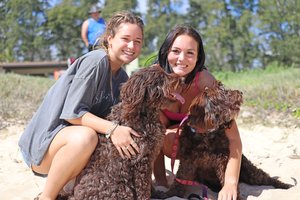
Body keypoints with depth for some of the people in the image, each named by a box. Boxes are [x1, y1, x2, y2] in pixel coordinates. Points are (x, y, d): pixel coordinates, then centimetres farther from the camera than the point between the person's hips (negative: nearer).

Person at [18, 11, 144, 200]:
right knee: (85, 136, -36)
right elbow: (72, 112, -25)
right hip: (44, 141, -8)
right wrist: (111, 129, -35)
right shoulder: (95, 61, -19)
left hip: (75, 140, 8)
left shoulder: (122, 77, 7)